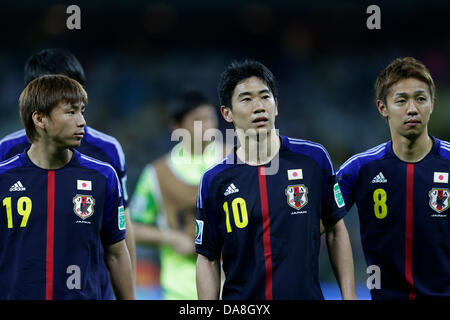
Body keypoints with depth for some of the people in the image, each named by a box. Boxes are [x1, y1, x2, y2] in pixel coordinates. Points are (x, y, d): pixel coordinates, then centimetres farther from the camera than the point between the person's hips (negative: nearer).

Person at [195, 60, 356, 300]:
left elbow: (335, 231, 7)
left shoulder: (314, 158, 0)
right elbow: (208, 260, 2)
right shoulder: (214, 181, -2)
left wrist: (349, 297, 2)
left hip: (307, 293, 0)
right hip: (240, 299, 0)